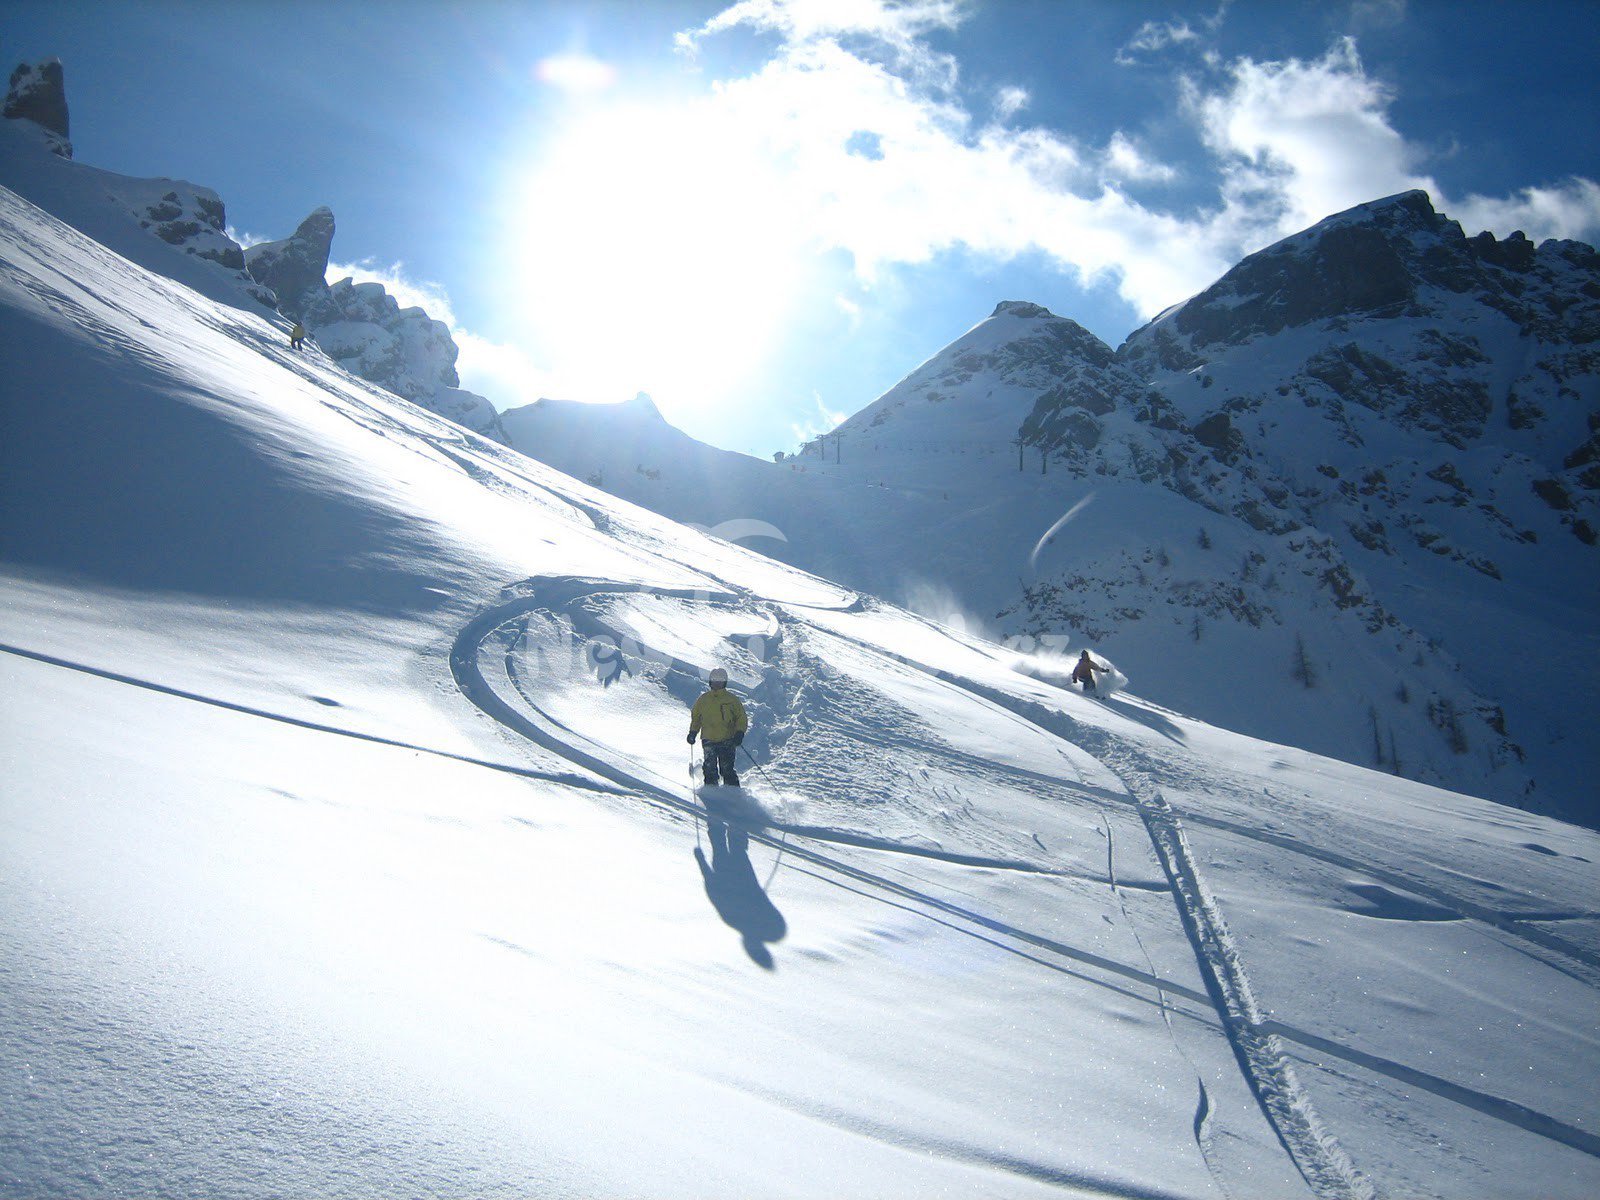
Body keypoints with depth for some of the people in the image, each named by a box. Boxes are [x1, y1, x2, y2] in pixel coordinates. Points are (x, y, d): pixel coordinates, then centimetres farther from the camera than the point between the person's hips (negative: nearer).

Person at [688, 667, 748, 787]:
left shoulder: (732, 699, 5)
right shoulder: (703, 700, 11)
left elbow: (742, 719, 7)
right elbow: (695, 717, 23)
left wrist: (739, 733, -7)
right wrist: (692, 732, 11)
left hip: (727, 741, -2)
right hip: (708, 740, 2)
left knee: (727, 770, -7)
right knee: (710, 769, -7)